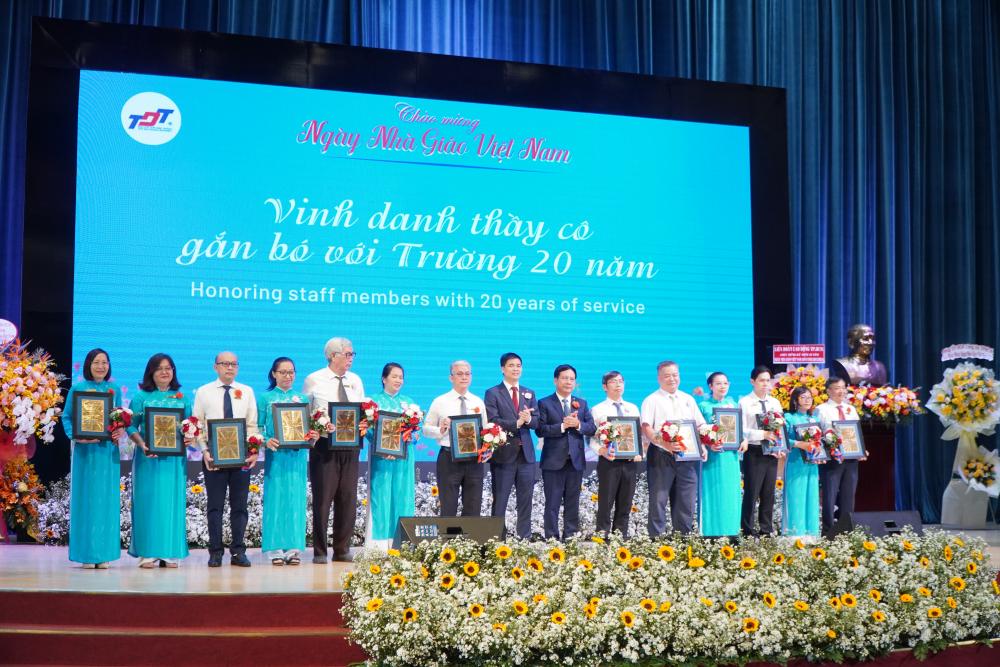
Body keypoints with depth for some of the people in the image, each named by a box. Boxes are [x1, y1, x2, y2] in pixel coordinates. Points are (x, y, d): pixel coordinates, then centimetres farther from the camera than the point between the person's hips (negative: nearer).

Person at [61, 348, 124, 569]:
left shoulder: (114, 390, 10)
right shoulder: (77, 389, 3)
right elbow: (66, 417, 2)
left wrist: (120, 432, -8)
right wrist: (75, 435, -15)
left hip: (108, 450, 2)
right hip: (85, 450, -2)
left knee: (106, 499, 2)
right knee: (85, 498, -1)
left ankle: (104, 553, 7)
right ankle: (87, 553, 4)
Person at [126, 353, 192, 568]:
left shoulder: (182, 398, 12)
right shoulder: (141, 397, 5)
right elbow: (131, 426, 0)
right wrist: (142, 445, -16)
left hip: (175, 458, 2)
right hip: (148, 457, -2)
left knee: (172, 501, 2)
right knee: (148, 500, -2)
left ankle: (170, 552, 6)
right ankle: (148, 552, 1)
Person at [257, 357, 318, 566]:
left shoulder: (303, 398, 13)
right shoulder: (265, 398, 6)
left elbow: (309, 426, 13)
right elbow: (258, 427, 1)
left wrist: (313, 437, -8)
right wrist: (267, 441, -17)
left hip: (298, 454, 2)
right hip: (276, 454, -2)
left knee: (296, 498, 2)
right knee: (275, 497, -3)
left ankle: (293, 548, 6)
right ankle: (275, 549, 2)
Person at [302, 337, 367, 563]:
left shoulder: (355, 380, 15)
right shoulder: (314, 380, 0)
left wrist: (364, 426, -4)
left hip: (351, 445, 5)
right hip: (324, 445, -4)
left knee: (348, 498, 5)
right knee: (323, 498, -3)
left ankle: (342, 549, 14)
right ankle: (320, 551, 4)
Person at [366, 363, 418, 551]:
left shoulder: (408, 402, 16)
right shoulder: (374, 401, 5)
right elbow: (368, 428, -5)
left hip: (404, 457, 3)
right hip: (381, 456, -3)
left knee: (402, 496, 3)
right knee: (381, 496, -4)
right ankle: (379, 542, -2)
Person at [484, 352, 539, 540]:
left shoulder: (529, 394, 14)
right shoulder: (493, 394, 0)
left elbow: (537, 422, 4)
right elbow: (493, 422, -12)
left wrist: (528, 419, -19)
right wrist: (517, 423, -22)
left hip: (526, 454, 4)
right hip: (504, 454, -4)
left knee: (526, 499, 8)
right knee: (500, 500, 1)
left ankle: (525, 537, 14)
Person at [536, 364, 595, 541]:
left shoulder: (582, 404, 12)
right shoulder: (545, 403, 0)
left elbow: (592, 428, 5)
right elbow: (540, 430, -11)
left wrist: (578, 424, -14)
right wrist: (562, 426, -20)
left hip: (576, 460, 4)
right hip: (553, 461, -4)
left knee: (573, 504, 9)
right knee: (552, 504, -1)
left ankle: (571, 538, 16)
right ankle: (551, 539, 3)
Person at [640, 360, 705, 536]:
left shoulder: (688, 399, 17)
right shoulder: (652, 400, 1)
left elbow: (701, 426, 17)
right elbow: (646, 428, -11)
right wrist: (663, 443, -26)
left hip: (687, 456, 4)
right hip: (661, 456, -4)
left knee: (686, 502, 5)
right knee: (658, 500, -4)